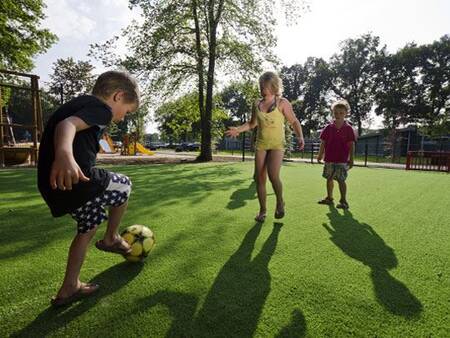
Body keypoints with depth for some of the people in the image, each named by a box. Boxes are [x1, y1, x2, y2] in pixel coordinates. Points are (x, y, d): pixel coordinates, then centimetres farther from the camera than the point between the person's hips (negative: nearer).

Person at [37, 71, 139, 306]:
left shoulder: (78, 103, 22)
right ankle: (111, 239, 31)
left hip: (52, 185, 10)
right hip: (74, 181, -10)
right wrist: (64, 154, -50)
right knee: (123, 186, 16)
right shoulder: (100, 107, -9)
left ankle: (69, 288, 34)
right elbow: (67, 125, -29)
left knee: (89, 226, 25)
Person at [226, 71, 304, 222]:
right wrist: (238, 129, 2)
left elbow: (294, 121, 1)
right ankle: (262, 210, 15)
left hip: (277, 144, -4)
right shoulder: (257, 104, 8)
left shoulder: (282, 103, -3)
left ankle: (280, 202, 7)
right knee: (260, 178, 0)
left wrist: (300, 136, -16)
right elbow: (252, 123, 18)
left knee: (273, 175, -21)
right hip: (261, 144, 4)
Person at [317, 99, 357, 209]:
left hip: (342, 160, -4)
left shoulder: (349, 129, -3)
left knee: (341, 180, -4)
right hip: (329, 159, 4)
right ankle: (329, 198, 27)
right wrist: (320, 155, 5)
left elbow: (351, 145, -3)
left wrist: (351, 159, -6)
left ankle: (343, 201, 7)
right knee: (329, 179, 13)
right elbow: (323, 143, 8)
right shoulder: (328, 128, 4)